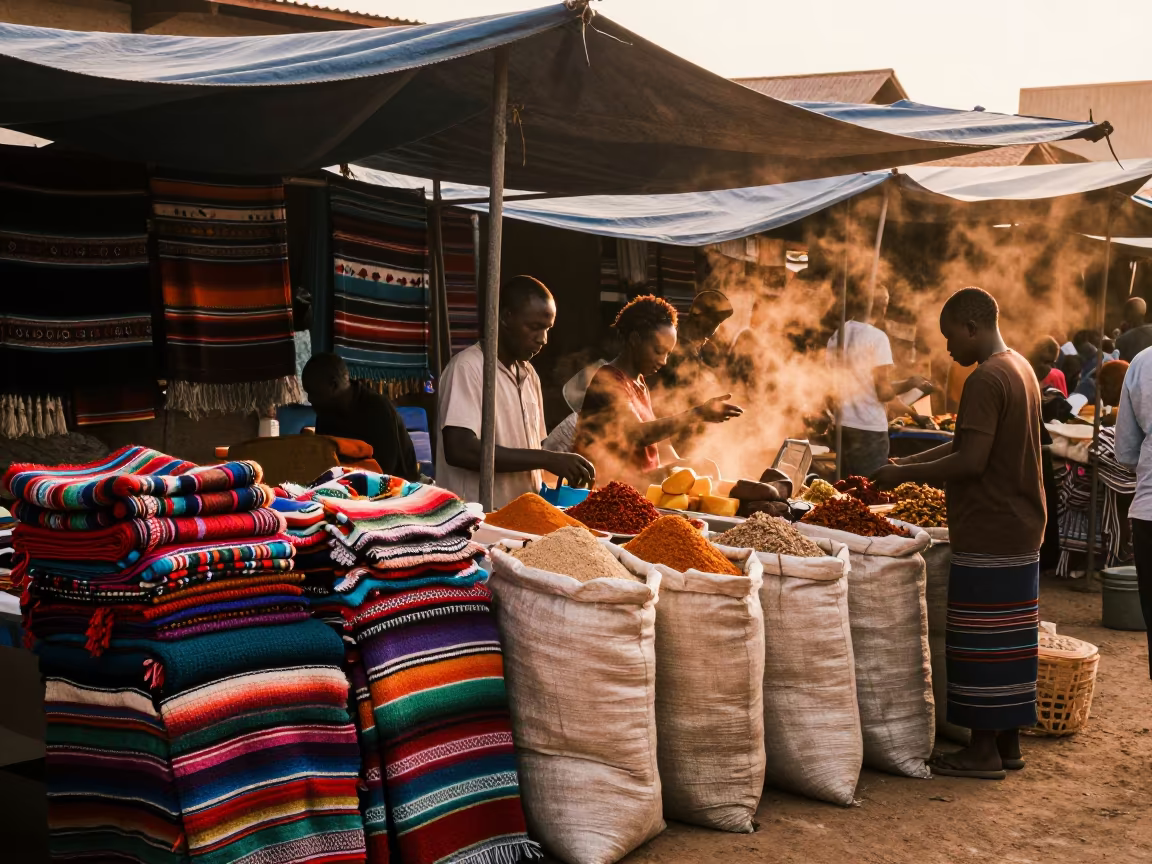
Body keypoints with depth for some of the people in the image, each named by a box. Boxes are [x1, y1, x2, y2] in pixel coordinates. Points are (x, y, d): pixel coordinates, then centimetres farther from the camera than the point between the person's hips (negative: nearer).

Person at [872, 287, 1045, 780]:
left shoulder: (985, 380, -18)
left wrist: (904, 474, -14)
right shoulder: (1021, 369, 13)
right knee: (1011, 640, 14)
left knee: (982, 643, -2)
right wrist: (907, 464, 13)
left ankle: (984, 750, 5)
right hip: (1021, 531, 10)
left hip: (988, 534, -9)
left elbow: (971, 461, -24)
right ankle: (1008, 742, 21)